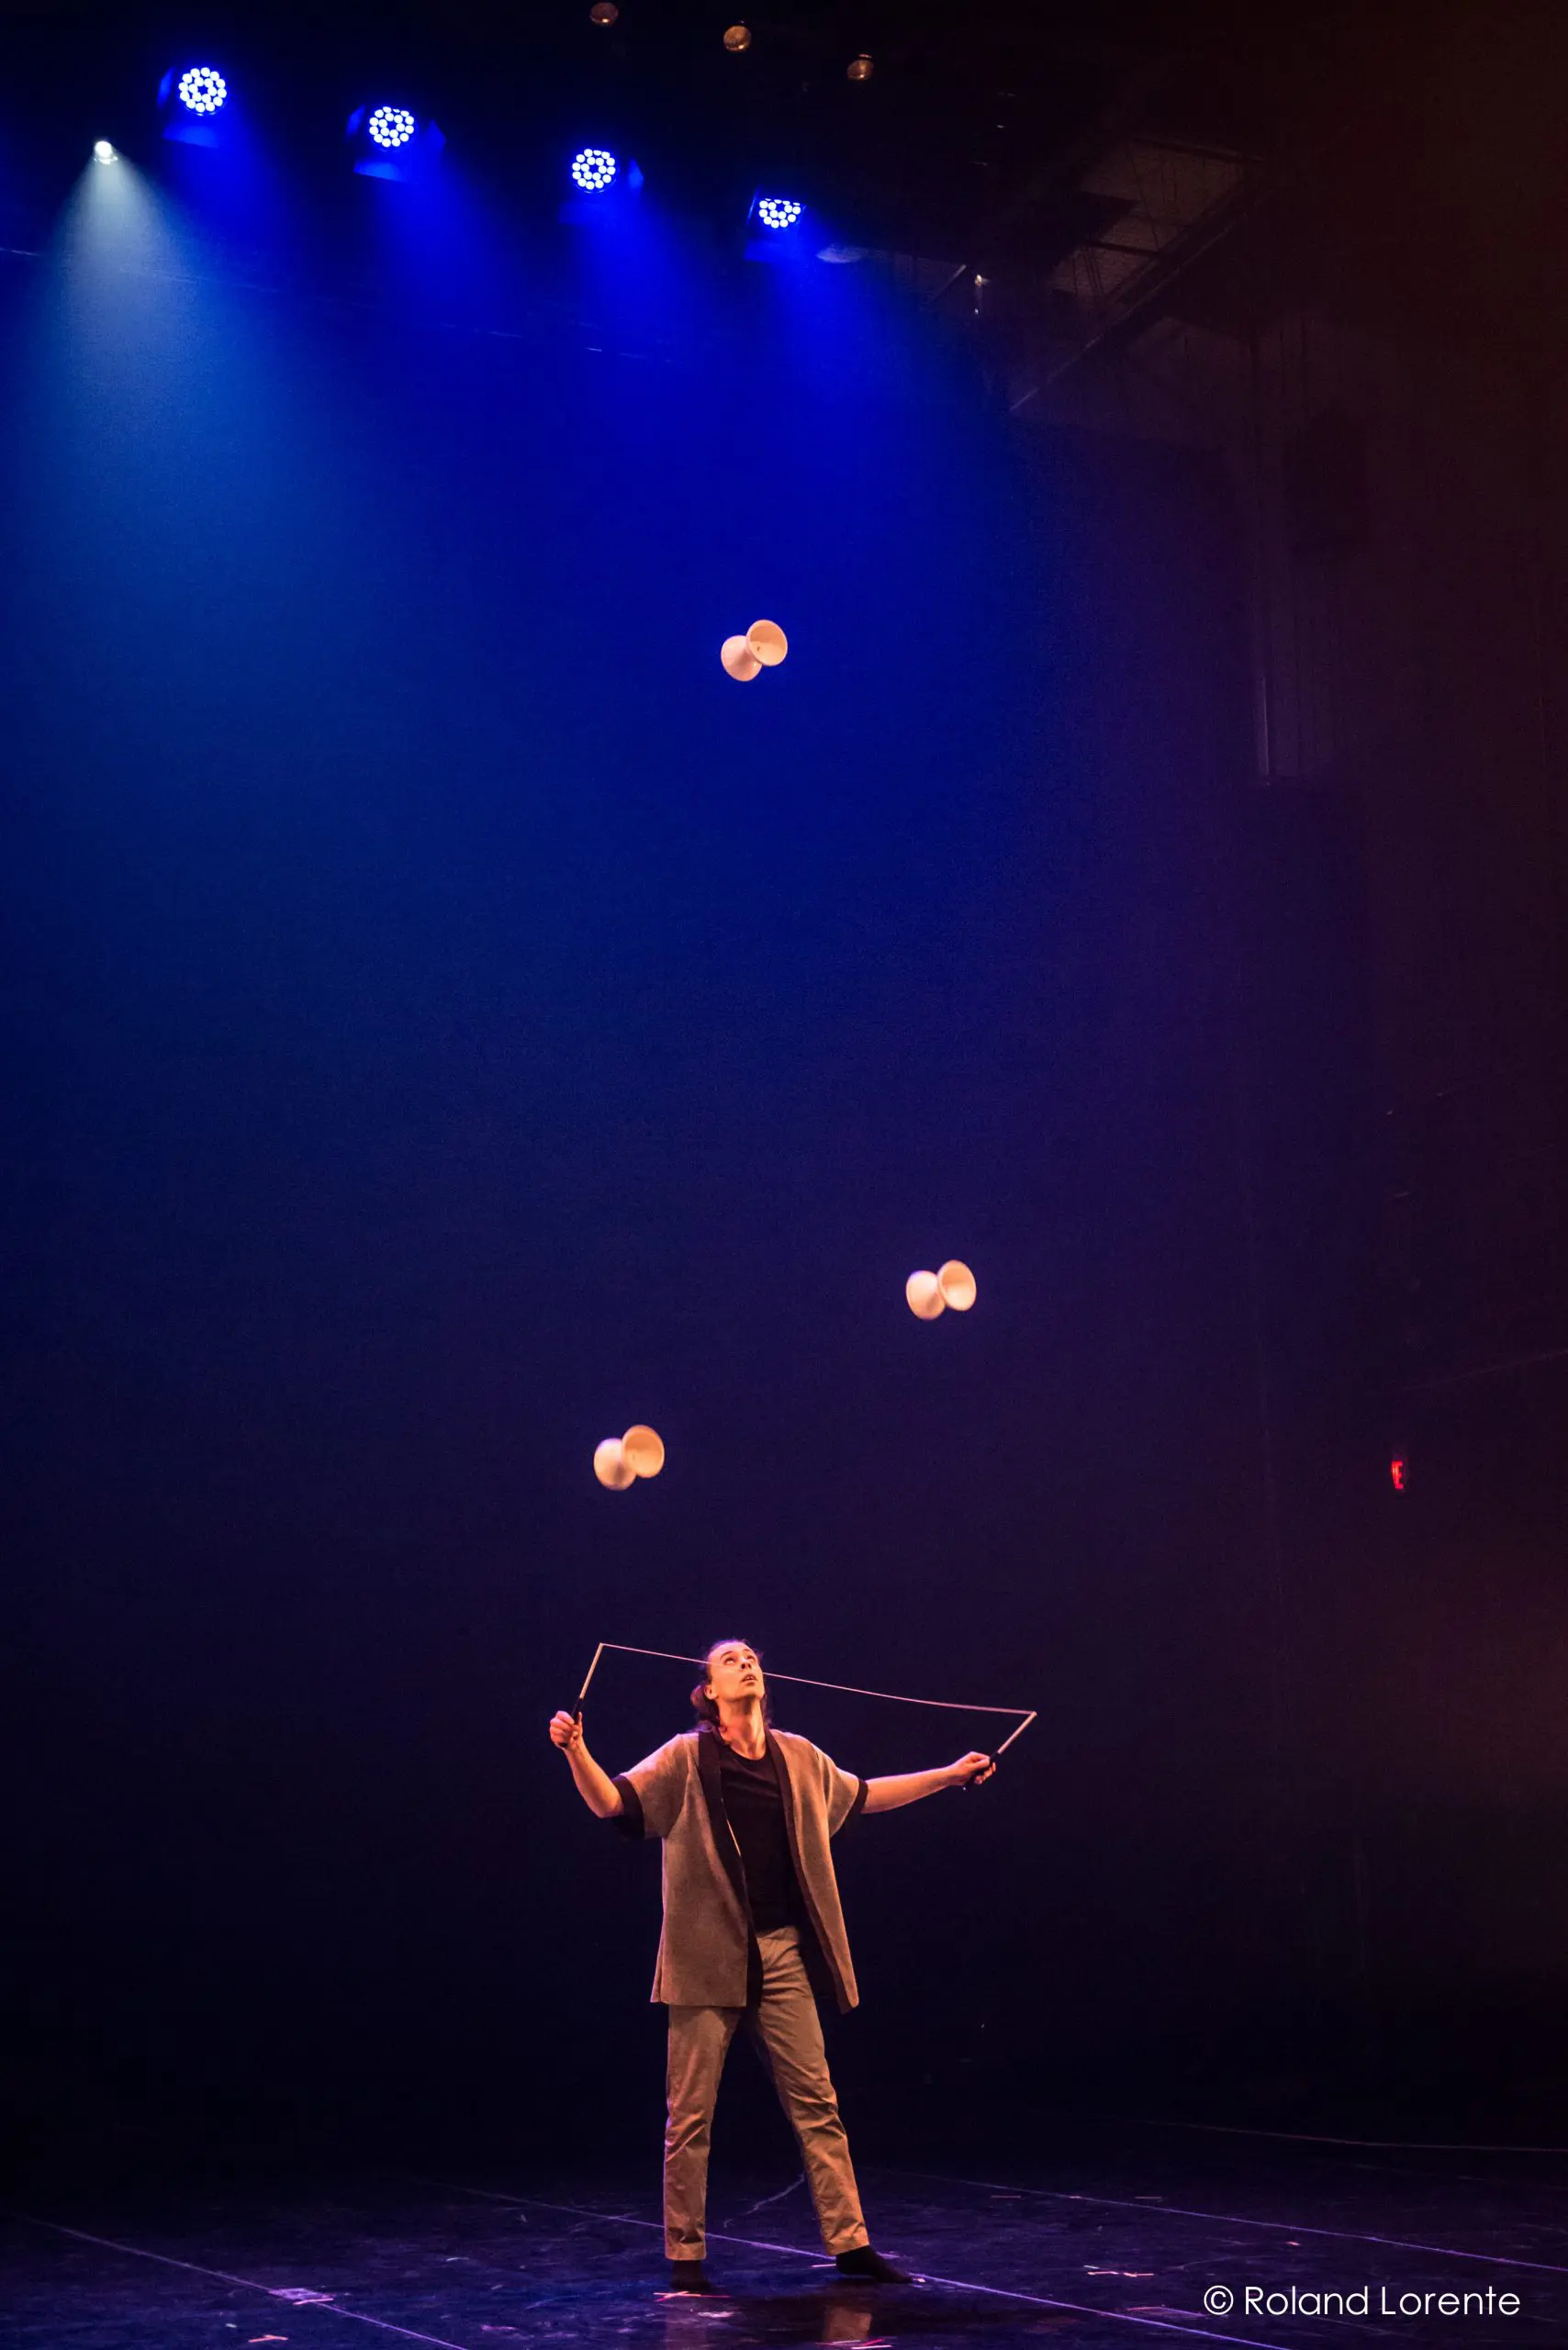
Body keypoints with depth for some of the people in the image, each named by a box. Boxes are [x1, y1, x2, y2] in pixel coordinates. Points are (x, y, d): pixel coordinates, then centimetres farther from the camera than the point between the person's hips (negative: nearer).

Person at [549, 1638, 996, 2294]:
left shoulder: (799, 1759, 10)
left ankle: (848, 2240, 12)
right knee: (691, 2112, 0)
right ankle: (685, 2256, 11)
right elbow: (612, 1802, -9)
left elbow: (861, 1795, 26)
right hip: (709, 1956, -4)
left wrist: (951, 1774, 30)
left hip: (782, 1953, 4)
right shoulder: (686, 1759, -2)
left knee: (815, 2101, 5)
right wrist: (575, 1750, -27)